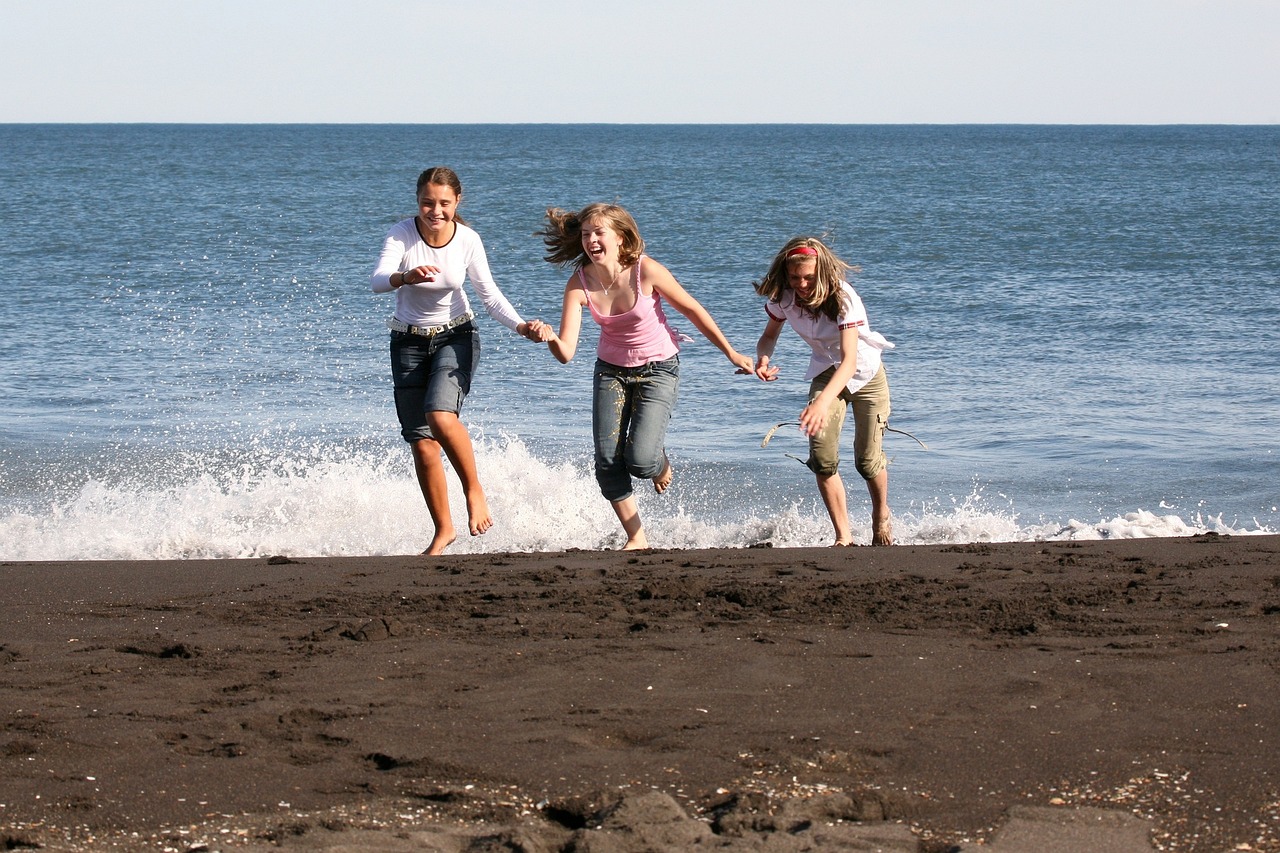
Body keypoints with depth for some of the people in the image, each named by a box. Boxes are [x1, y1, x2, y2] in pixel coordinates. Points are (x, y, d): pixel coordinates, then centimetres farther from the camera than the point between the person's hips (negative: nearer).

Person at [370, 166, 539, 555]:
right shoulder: (402, 234, -15)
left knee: (441, 416, -29)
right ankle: (443, 530, 17)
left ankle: (474, 491, -8)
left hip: (455, 336, -1)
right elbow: (377, 281, -29)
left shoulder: (468, 240, -11)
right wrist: (405, 278, -51)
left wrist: (519, 326, -24)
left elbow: (489, 294, -7)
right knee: (421, 443, 1)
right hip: (409, 342, 1)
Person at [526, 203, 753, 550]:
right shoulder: (579, 283, -16)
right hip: (611, 370, 3)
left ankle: (661, 463, 22)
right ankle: (636, 539, 16)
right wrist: (550, 338, -45)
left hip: (658, 368, -3)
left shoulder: (646, 271, -24)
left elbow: (693, 310, -9)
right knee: (608, 462, -3)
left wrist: (731, 353, -2)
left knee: (640, 460, -17)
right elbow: (566, 352, -20)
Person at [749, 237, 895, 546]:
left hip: (865, 373, -4)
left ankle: (881, 519, 30)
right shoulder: (782, 298, -18)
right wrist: (763, 358, -25)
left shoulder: (843, 299, -33)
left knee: (867, 460, -2)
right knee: (822, 456, -16)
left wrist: (822, 402, -57)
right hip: (826, 373, 4)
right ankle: (843, 536, -6)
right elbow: (769, 336, 0)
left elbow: (849, 361, -42)